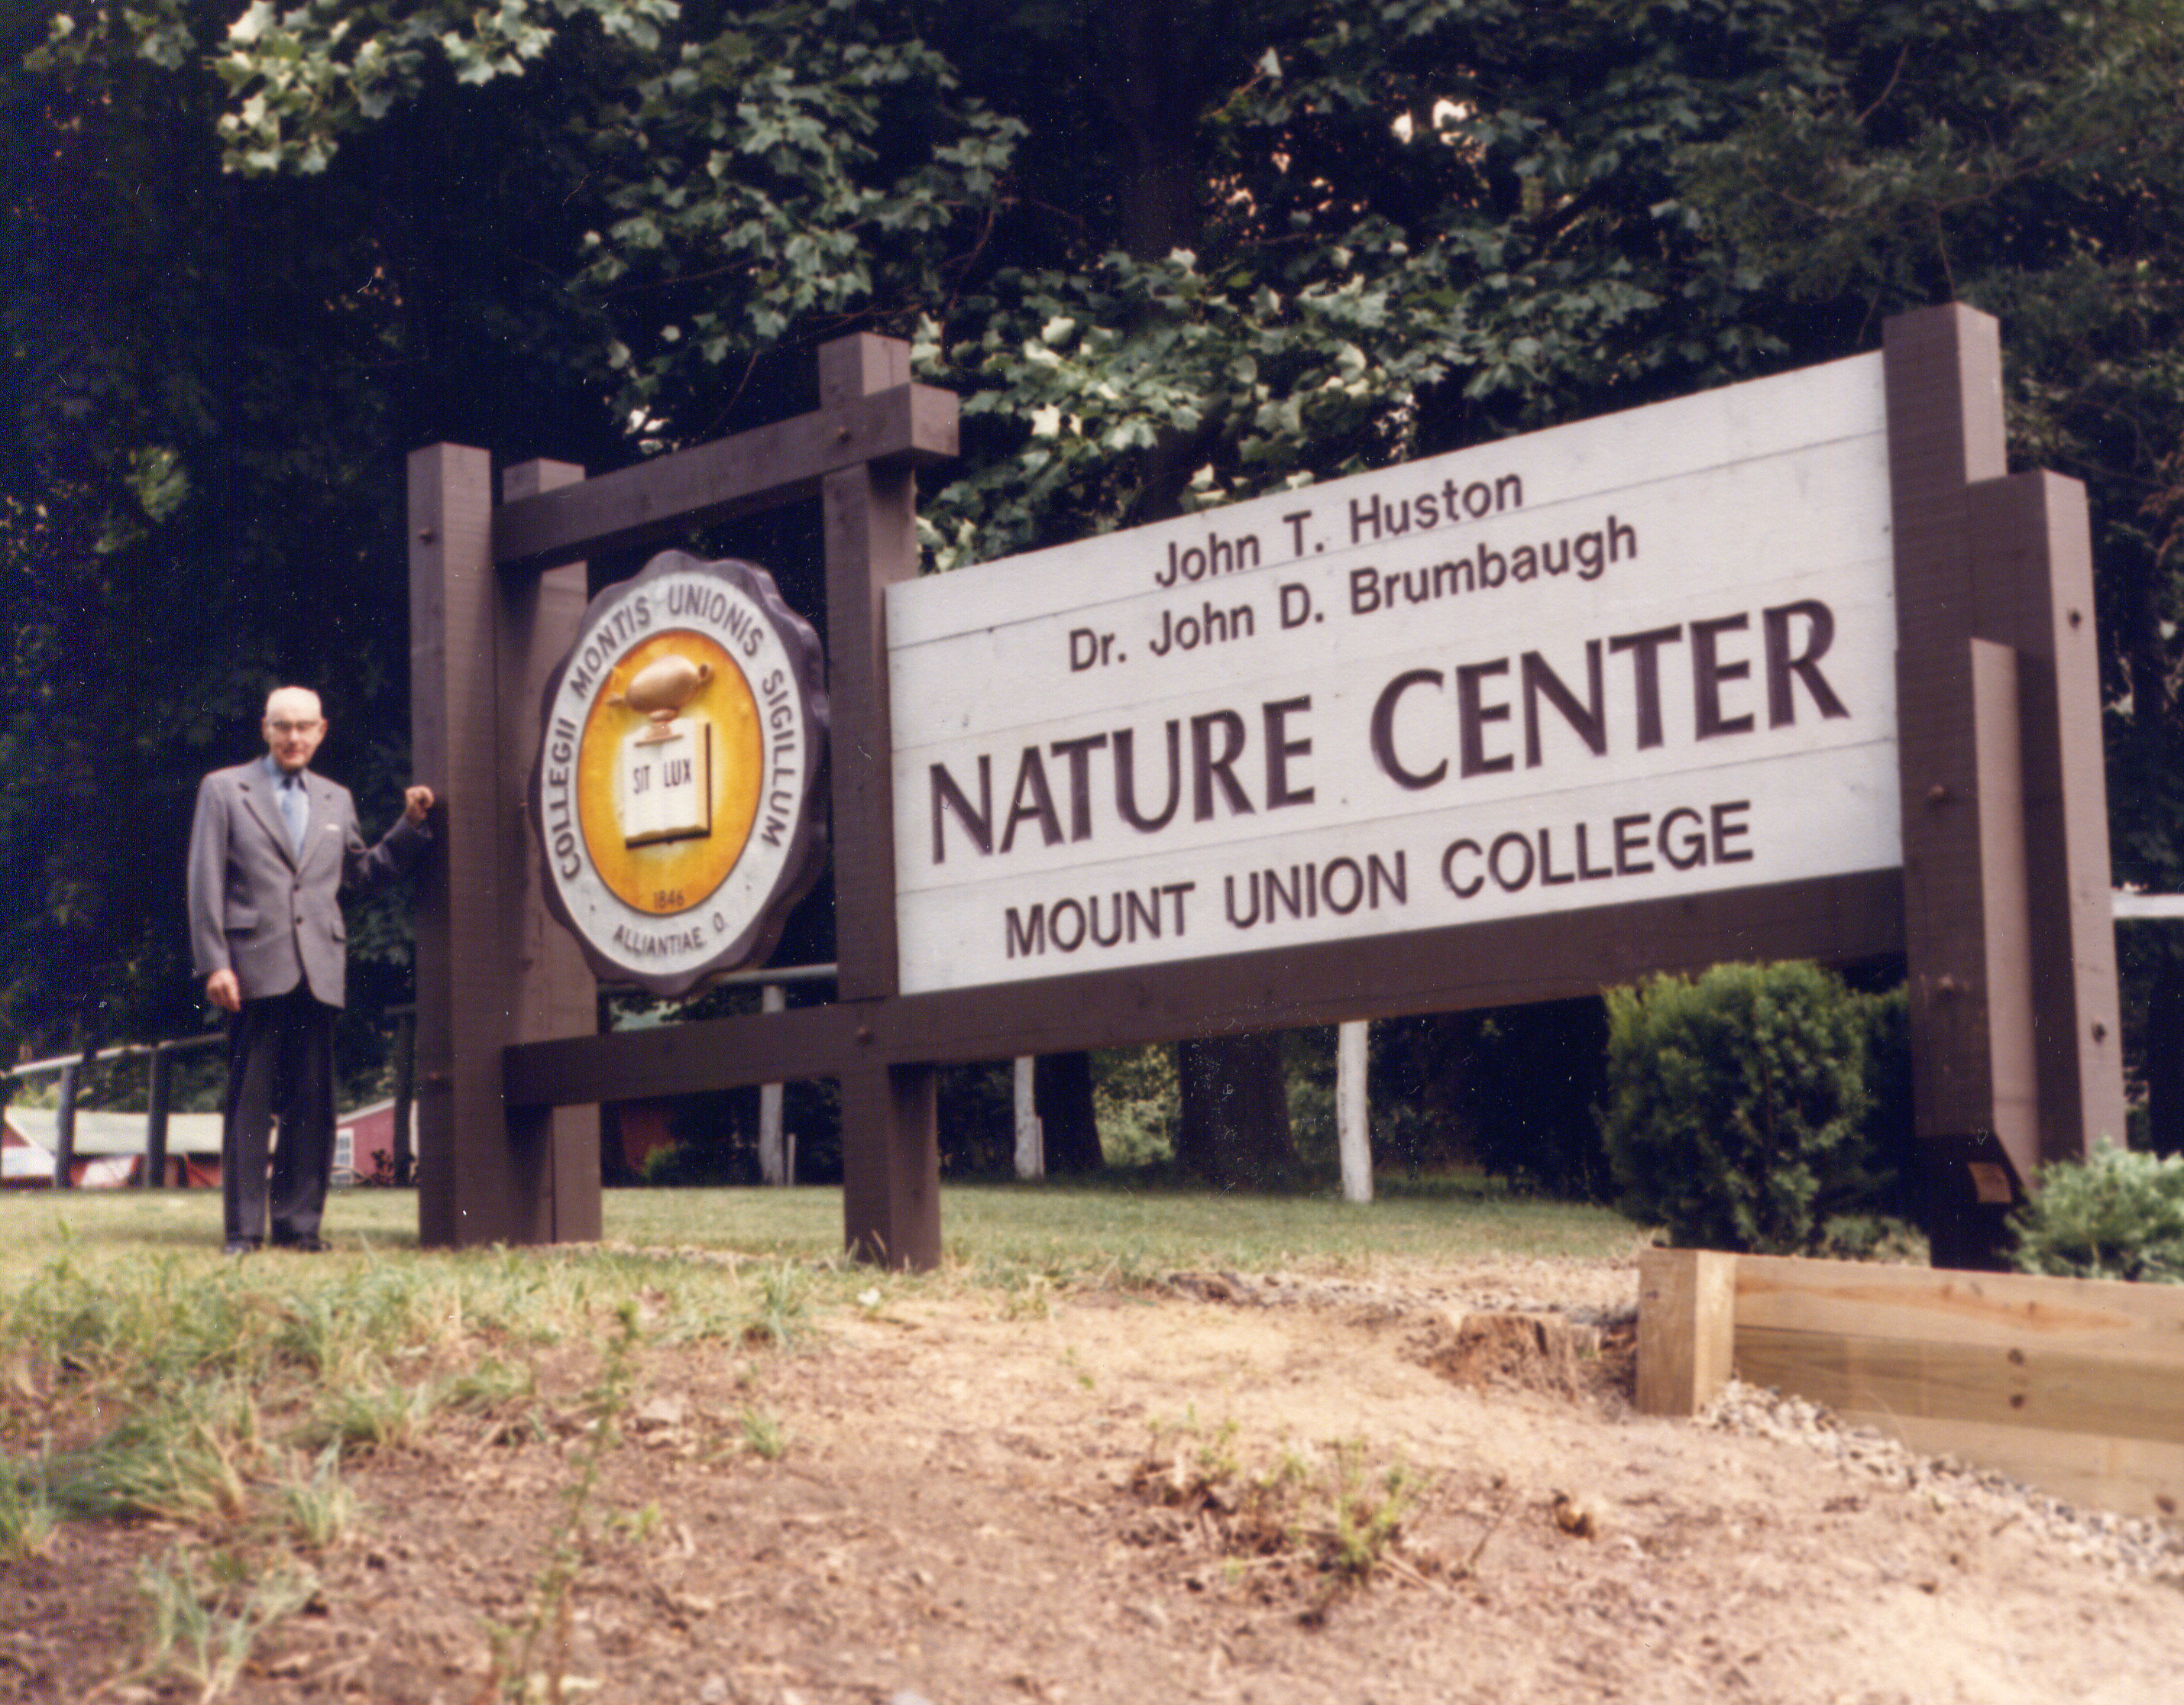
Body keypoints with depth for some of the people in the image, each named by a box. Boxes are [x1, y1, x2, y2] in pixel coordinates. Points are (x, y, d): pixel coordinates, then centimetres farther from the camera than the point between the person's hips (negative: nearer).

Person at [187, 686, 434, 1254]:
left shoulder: (336, 801, 19)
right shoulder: (224, 789, 7)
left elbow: (362, 875, 20)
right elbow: (206, 883, 1)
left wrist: (410, 825, 10)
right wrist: (214, 963, -7)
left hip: (319, 972, 4)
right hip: (255, 968, -4)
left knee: (312, 1103, 3)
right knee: (249, 1099, -2)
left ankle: (299, 1222, 9)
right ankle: (244, 1228, 2)